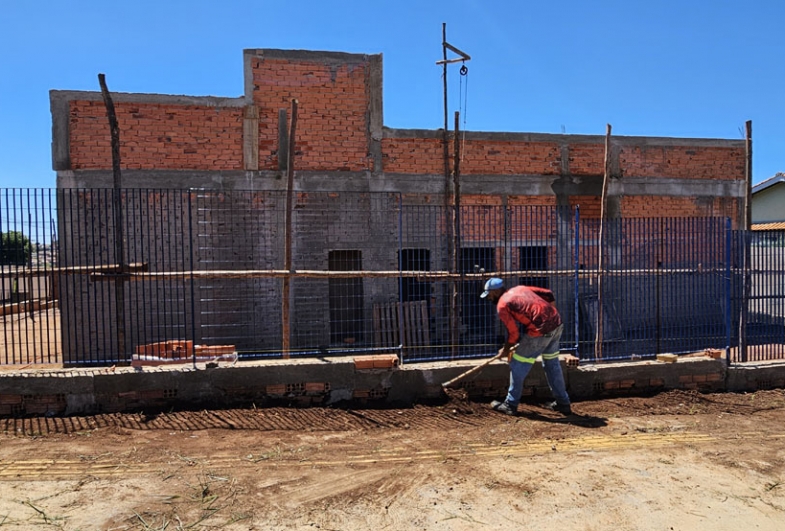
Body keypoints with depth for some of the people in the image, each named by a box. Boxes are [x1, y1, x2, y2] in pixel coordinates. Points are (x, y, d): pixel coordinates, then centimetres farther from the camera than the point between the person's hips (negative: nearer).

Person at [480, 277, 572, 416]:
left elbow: (513, 334, -3)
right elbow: (548, 294, 16)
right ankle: (563, 403, 32)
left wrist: (505, 350, 13)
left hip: (541, 330, -8)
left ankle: (510, 405, 16)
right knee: (552, 364, 23)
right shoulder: (519, 288, 20)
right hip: (557, 324, 8)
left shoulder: (502, 305, -1)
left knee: (518, 365, 7)